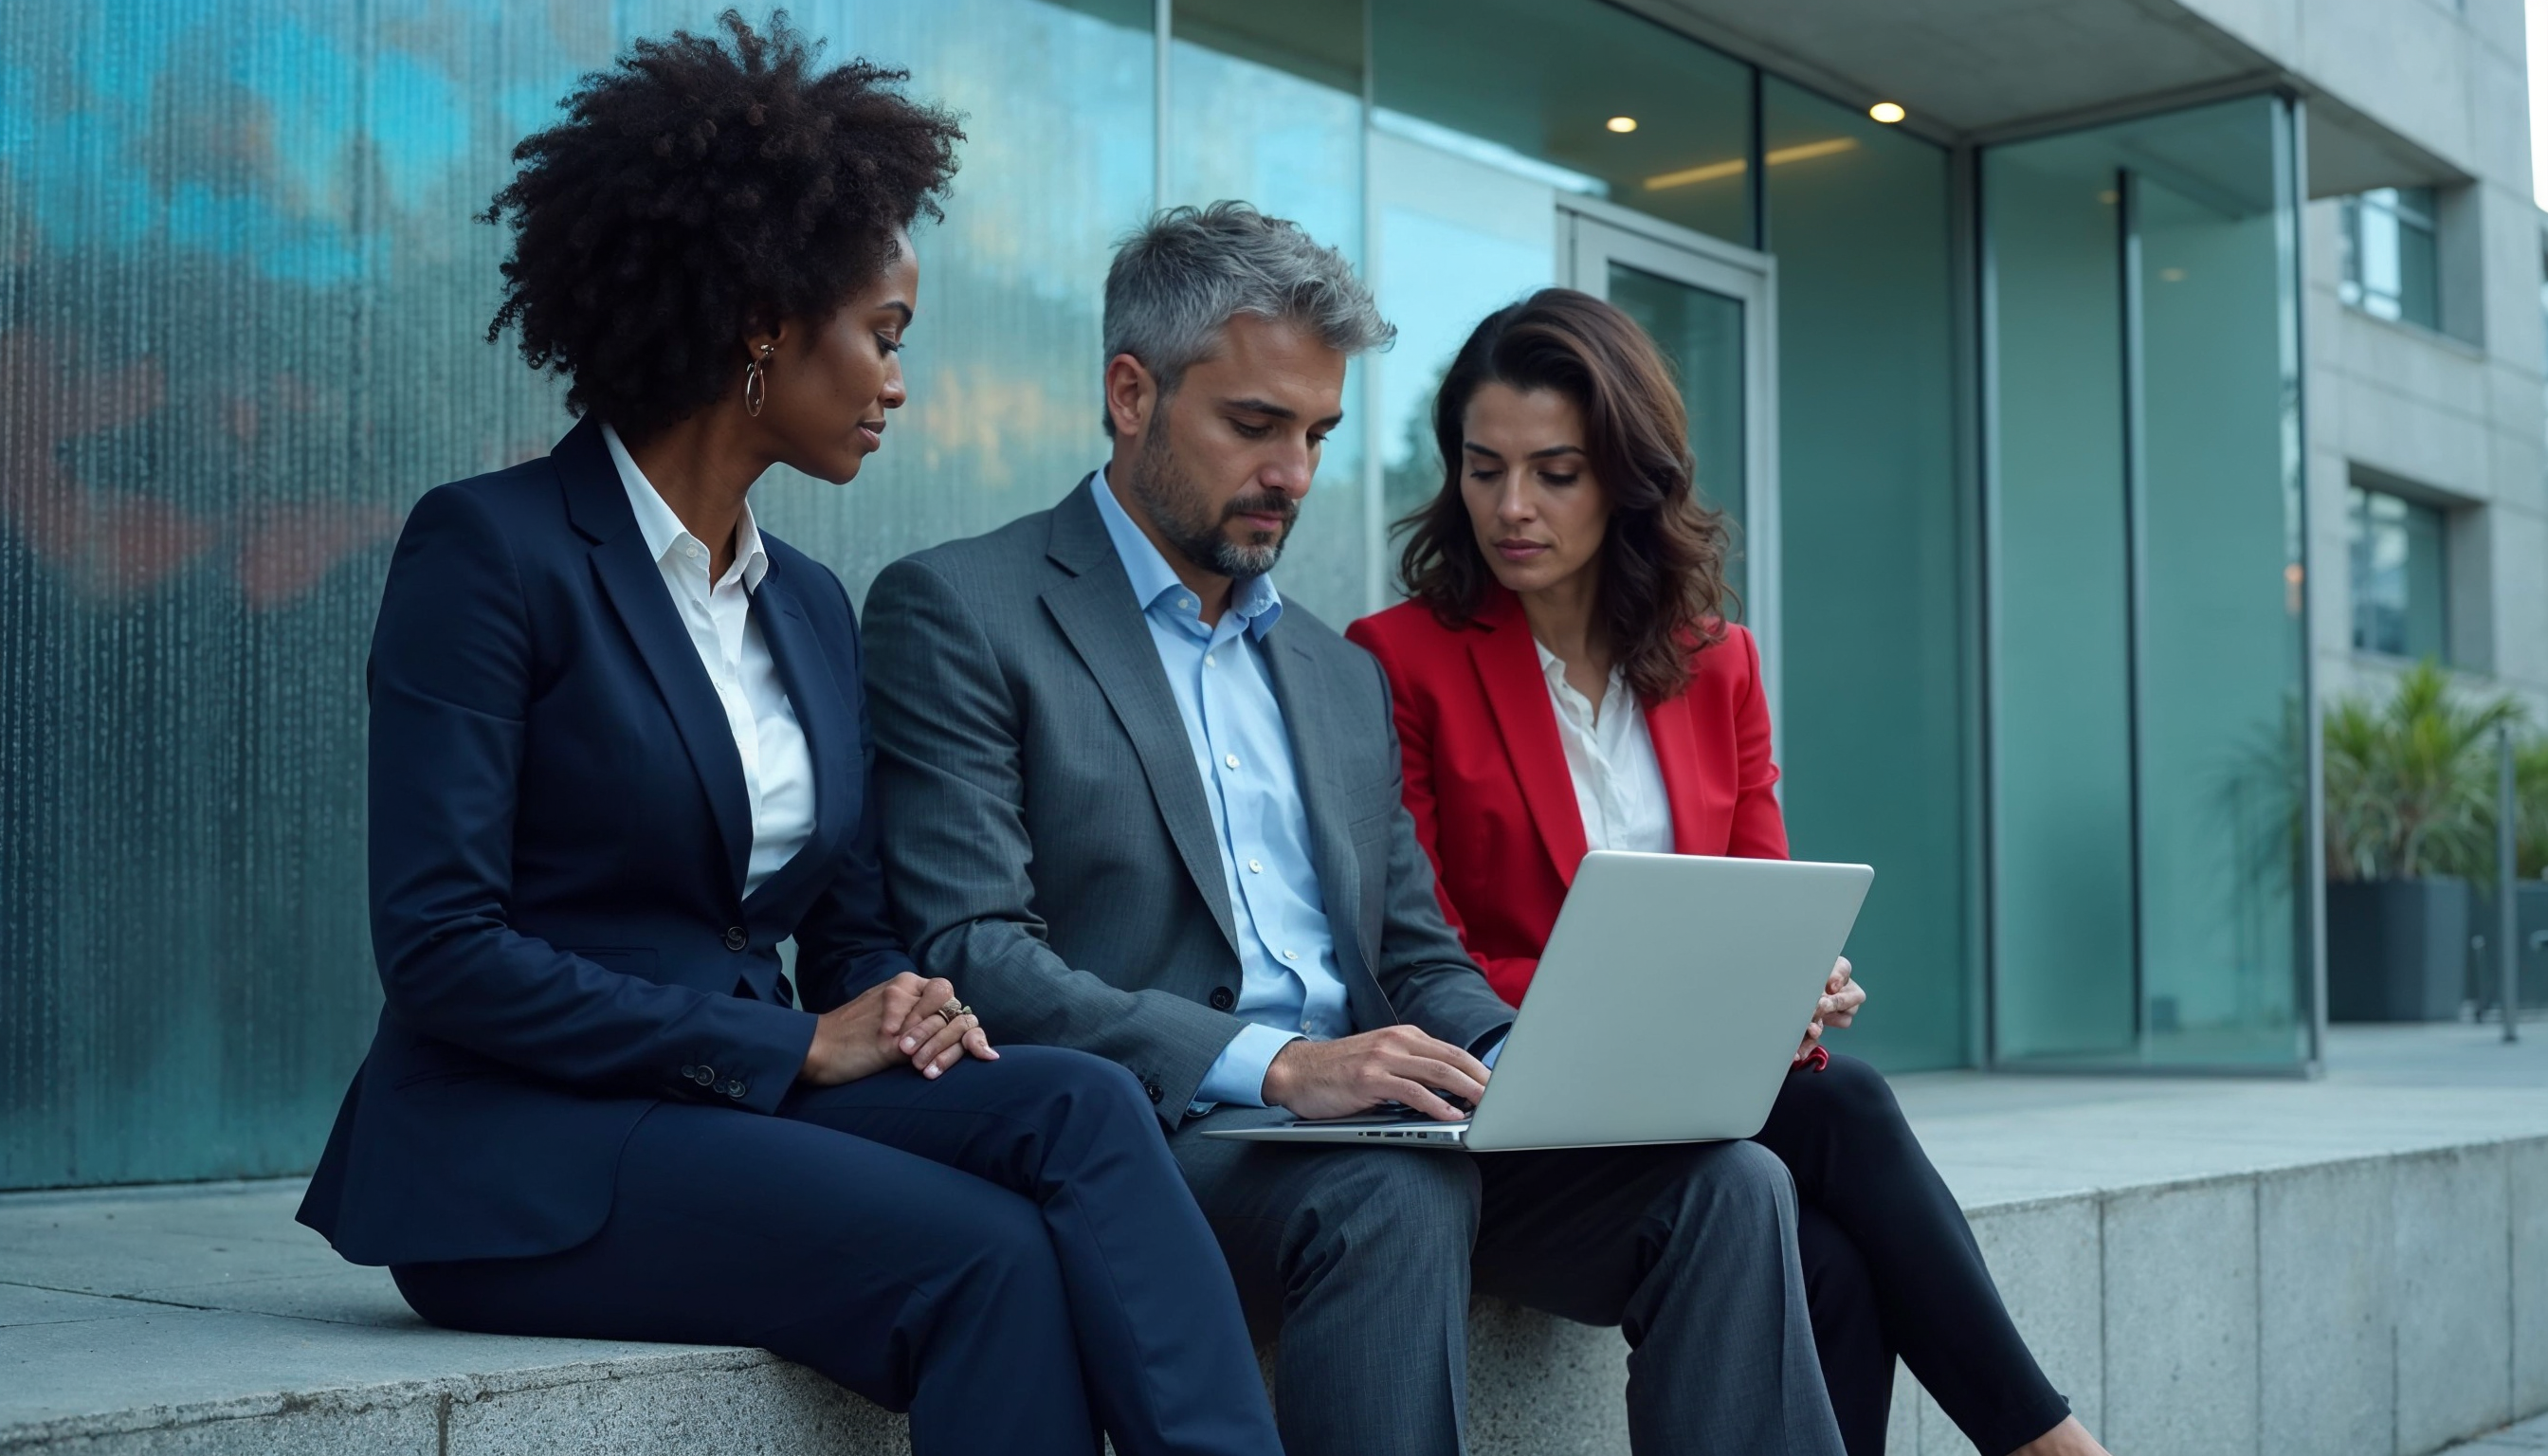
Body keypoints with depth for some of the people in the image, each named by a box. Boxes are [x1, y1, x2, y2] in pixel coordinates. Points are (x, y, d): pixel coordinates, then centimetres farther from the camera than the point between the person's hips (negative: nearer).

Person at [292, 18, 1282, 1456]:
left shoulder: (813, 607, 15)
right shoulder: (490, 551, -7)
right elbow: (441, 946, -15)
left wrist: (909, 1008, -7)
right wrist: (793, 1047, -16)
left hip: (752, 1117, 6)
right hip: (526, 1151, -6)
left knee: (1076, 1104, -24)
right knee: (988, 1254, -29)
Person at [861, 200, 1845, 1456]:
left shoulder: (1340, 675, 23)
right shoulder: (958, 612, 1)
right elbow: (971, 955, -11)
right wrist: (1276, 1066, -22)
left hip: (1374, 1127, 7)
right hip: (1147, 1138, -6)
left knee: (1725, 1181, -16)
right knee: (1399, 1193, -36)